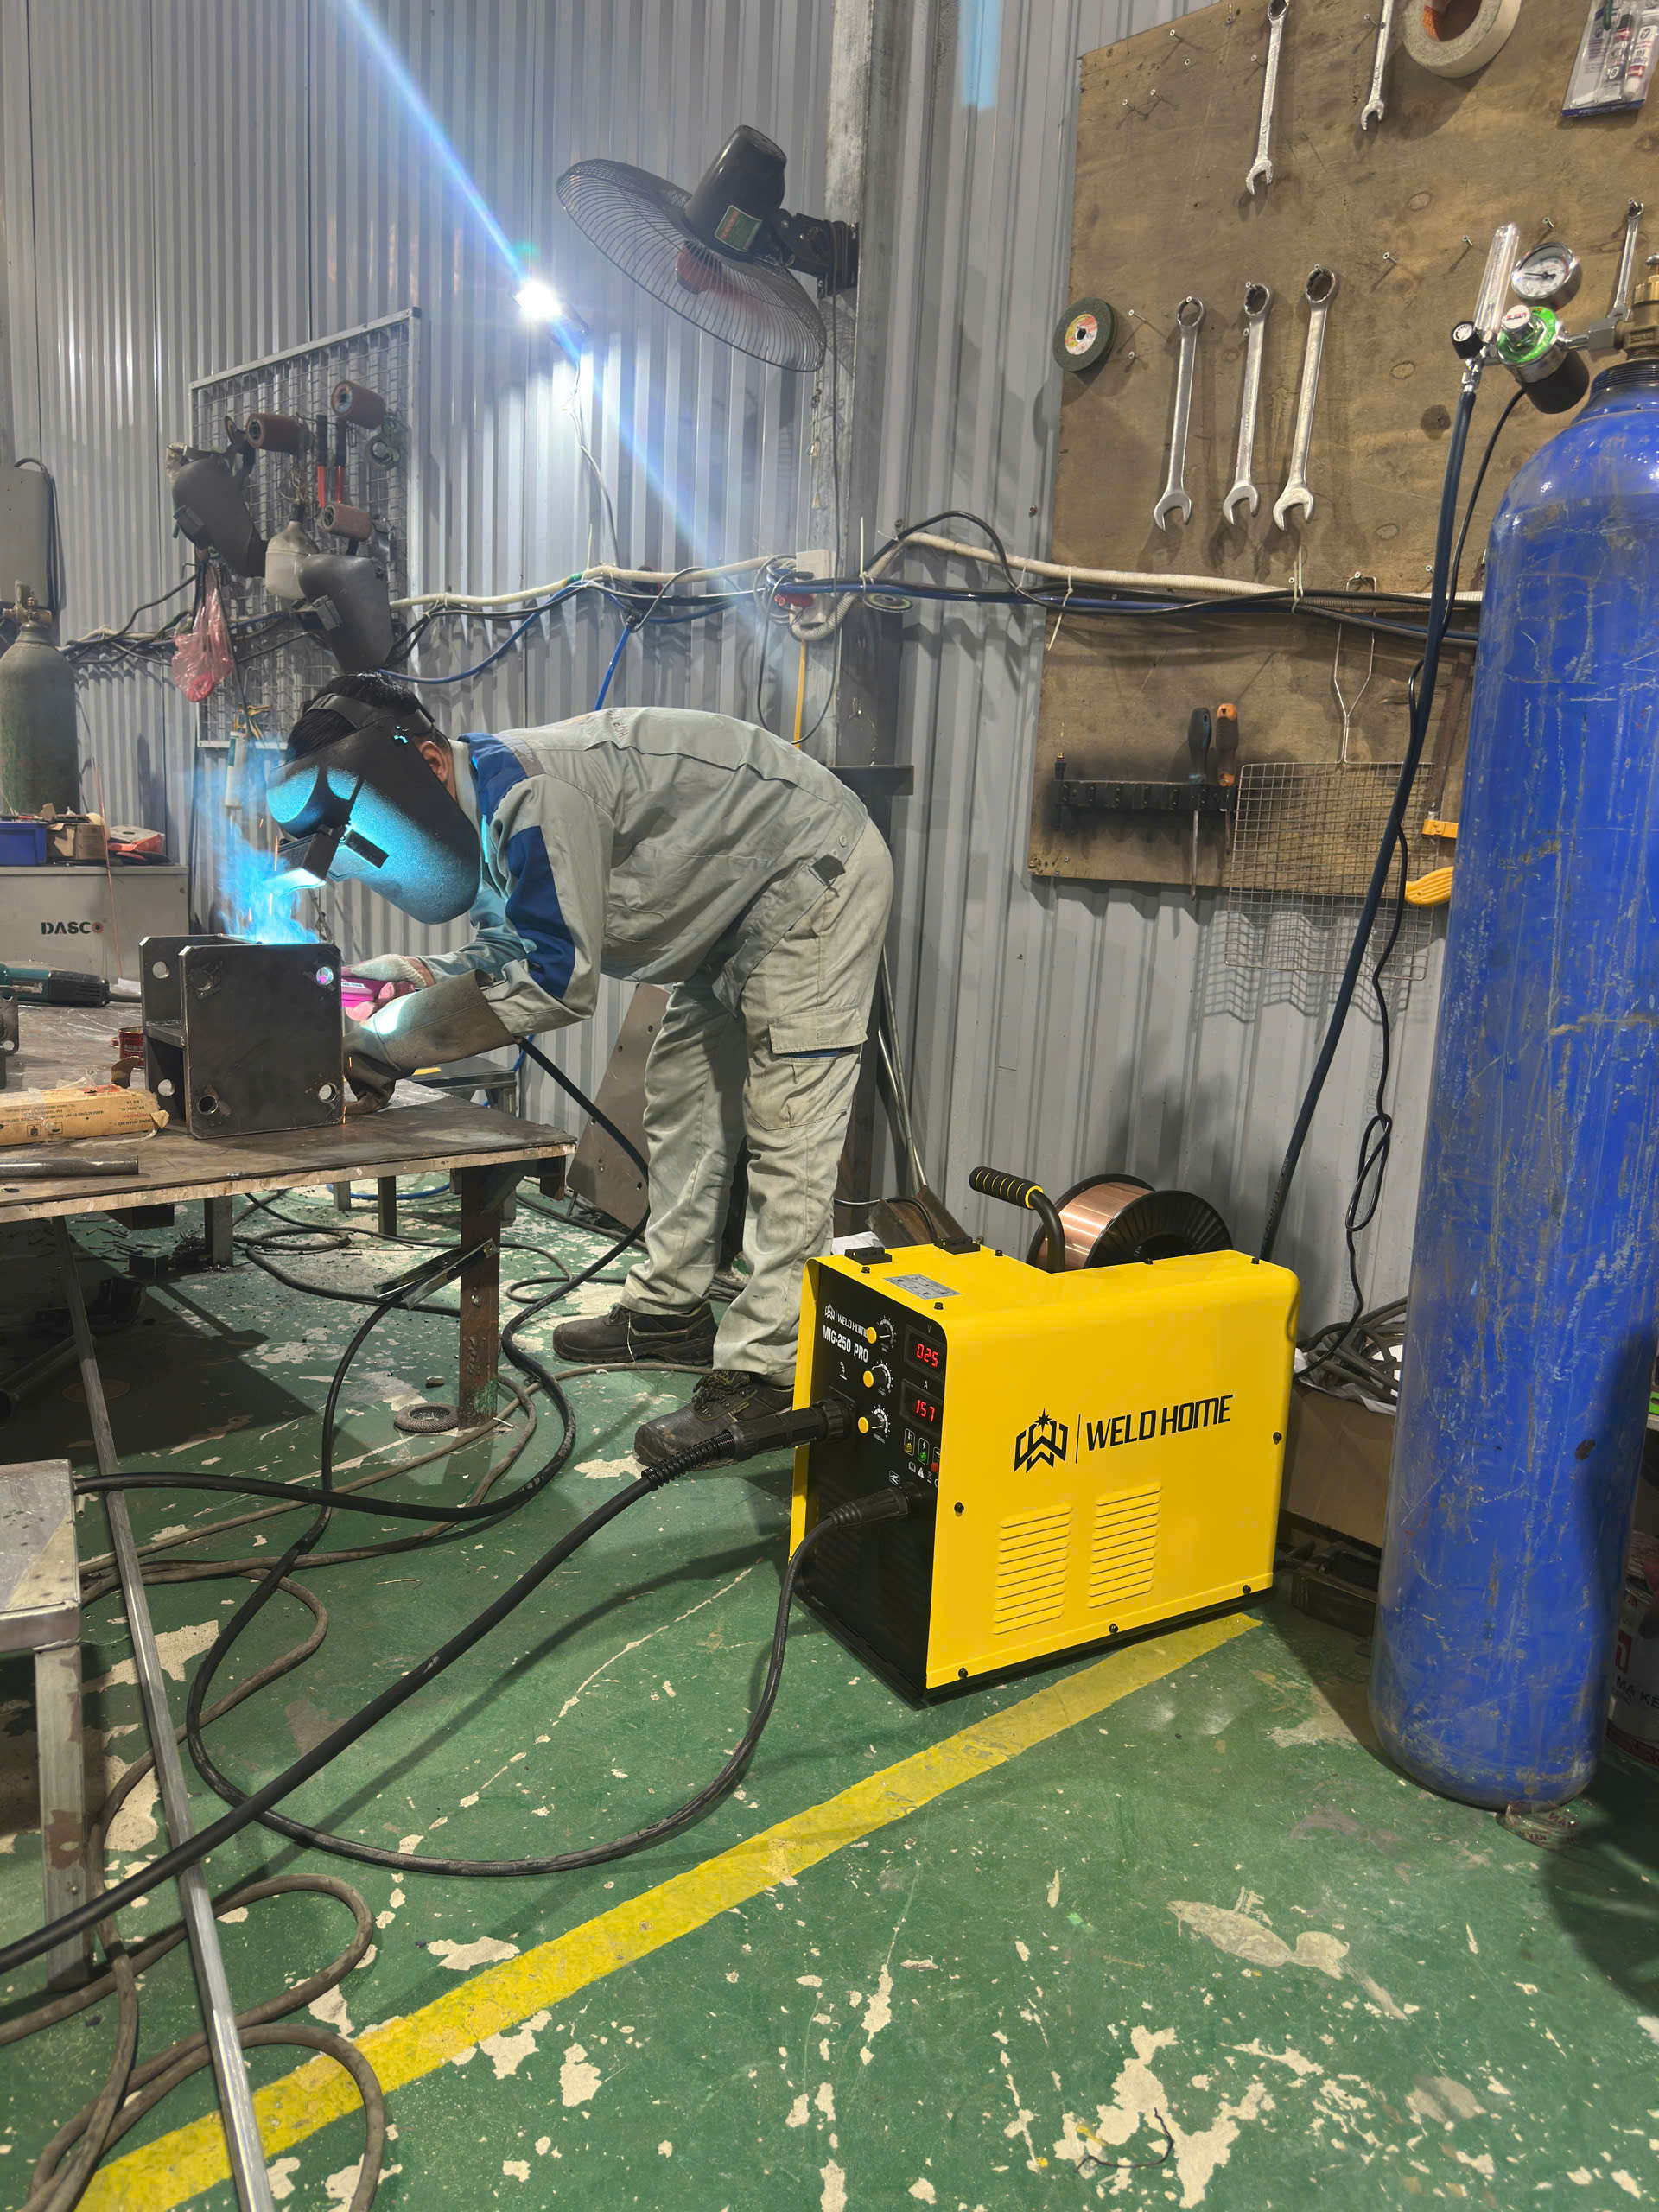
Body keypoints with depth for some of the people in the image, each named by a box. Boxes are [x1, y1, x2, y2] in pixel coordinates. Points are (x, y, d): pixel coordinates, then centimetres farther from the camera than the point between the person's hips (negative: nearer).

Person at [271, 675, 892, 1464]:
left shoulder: (527, 792, -27)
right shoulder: (489, 800, 6)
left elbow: (557, 979, -28)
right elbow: (512, 949, 15)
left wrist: (396, 1039, -22)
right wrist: (416, 972, -4)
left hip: (818, 874, -11)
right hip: (742, 900, 11)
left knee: (785, 1131, -13)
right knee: (682, 1100, 14)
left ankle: (764, 1373, -11)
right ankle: (671, 1309, 25)